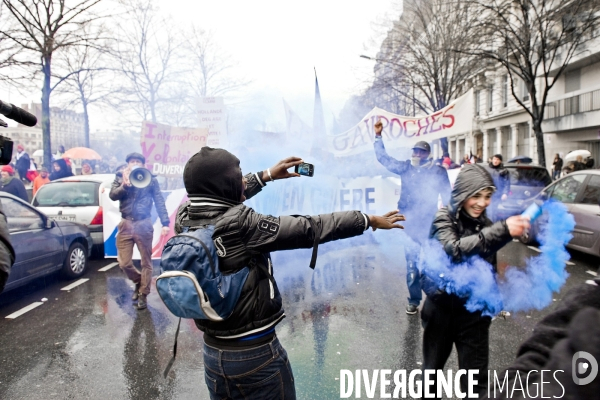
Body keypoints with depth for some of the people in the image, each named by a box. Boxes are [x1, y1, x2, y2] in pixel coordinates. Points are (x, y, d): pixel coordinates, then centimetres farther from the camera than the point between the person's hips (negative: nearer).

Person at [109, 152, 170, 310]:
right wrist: (125, 184, -21)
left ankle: (143, 294, 20)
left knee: (146, 262, 6)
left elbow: (159, 201, -1)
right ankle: (138, 282, 32)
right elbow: (112, 195, -6)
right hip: (125, 224, 2)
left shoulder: (150, 179, 3)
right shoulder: (120, 177, 8)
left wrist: (165, 223, -10)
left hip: (144, 225, -2)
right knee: (124, 263, 3)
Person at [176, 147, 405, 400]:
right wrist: (369, 220, -7)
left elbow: (218, 197, 14)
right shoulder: (240, 225, -25)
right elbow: (309, 229, -19)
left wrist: (267, 175, 25)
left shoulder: (185, 219, -6)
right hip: (256, 352, -6)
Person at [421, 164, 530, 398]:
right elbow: (455, 249, -34)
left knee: (476, 379, 10)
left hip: (475, 309, 3)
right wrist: (502, 230, -41)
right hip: (443, 307, -3)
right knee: (433, 369, 16)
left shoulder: (485, 222, 1)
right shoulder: (443, 219, -14)